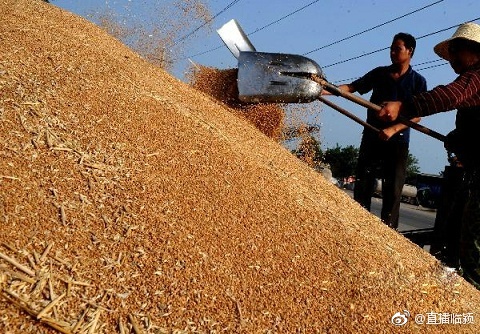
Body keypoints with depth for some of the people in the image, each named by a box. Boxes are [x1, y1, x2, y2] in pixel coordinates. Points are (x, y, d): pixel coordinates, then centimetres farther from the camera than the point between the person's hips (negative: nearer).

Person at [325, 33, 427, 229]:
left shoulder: (418, 82, 2)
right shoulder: (379, 73, 9)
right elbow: (352, 87, 5)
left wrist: (393, 129, -20)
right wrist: (325, 90, -9)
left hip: (397, 141, -2)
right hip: (371, 137, 2)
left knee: (392, 190, -2)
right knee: (362, 185, 1)